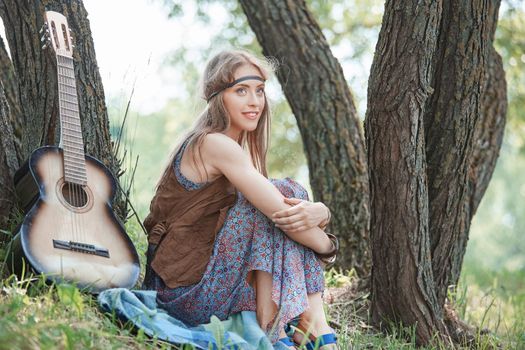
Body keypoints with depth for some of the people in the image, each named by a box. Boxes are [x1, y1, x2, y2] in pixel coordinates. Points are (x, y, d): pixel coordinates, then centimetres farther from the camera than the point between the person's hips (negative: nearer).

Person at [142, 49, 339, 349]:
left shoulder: (233, 150, 14)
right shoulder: (215, 144, -16)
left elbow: (297, 210, 7)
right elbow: (281, 213, -22)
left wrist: (319, 212, -17)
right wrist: (327, 246, -5)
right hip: (188, 293, -9)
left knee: (294, 197, 0)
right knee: (286, 193, -16)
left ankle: (314, 325, -10)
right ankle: (270, 325, -15)